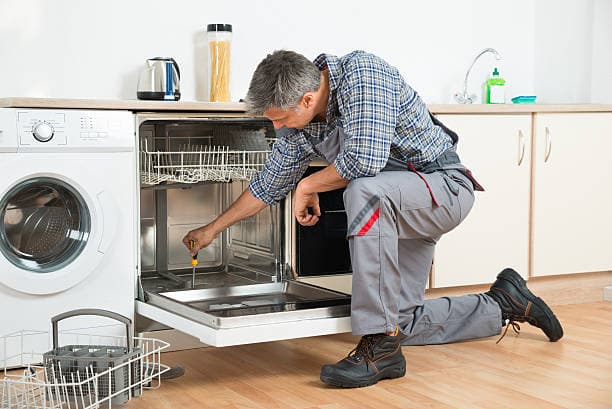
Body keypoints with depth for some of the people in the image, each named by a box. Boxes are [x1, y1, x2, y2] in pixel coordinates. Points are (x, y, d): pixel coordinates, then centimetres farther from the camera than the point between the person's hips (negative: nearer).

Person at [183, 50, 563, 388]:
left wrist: (309, 186, -19)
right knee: (405, 321, 6)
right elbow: (269, 183, 12)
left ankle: (380, 344, -33)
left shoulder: (361, 71, -26)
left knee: (364, 191, -38)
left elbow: (366, 159, -37)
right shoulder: (299, 124, -2)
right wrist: (212, 229, 18)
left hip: (444, 185, -9)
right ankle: (503, 304, 25)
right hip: (398, 205, 9)